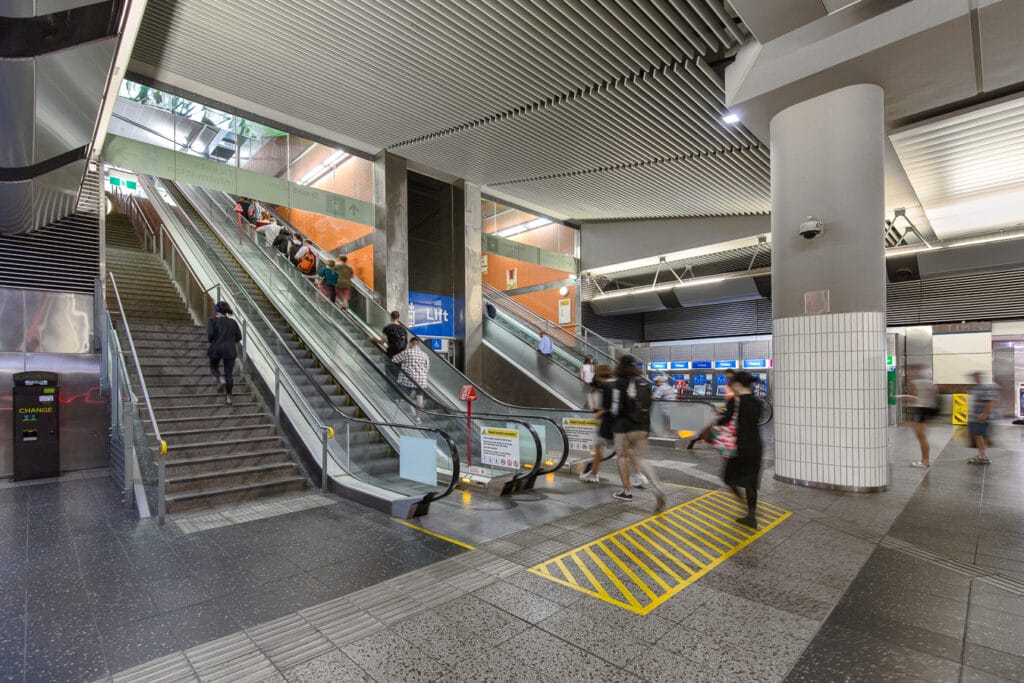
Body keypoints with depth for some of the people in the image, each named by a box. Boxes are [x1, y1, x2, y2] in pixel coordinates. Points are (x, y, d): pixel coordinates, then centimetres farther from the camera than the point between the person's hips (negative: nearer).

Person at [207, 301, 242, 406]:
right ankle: (228, 397, 9)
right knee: (229, 373, 7)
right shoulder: (232, 322, 5)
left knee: (213, 367, 24)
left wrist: (211, 341, 6)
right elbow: (239, 337, 3)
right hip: (230, 350, 2)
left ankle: (220, 379, -7)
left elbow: (210, 334, -14)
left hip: (216, 349, -2)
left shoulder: (212, 320, -3)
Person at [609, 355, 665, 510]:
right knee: (638, 459, 12)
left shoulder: (619, 383, -12)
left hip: (624, 427, -5)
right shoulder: (645, 382, 5)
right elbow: (648, 406, 8)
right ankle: (657, 489, -5)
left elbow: (616, 409, -13)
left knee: (622, 457, 13)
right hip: (642, 426, 5)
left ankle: (627, 491, 20)